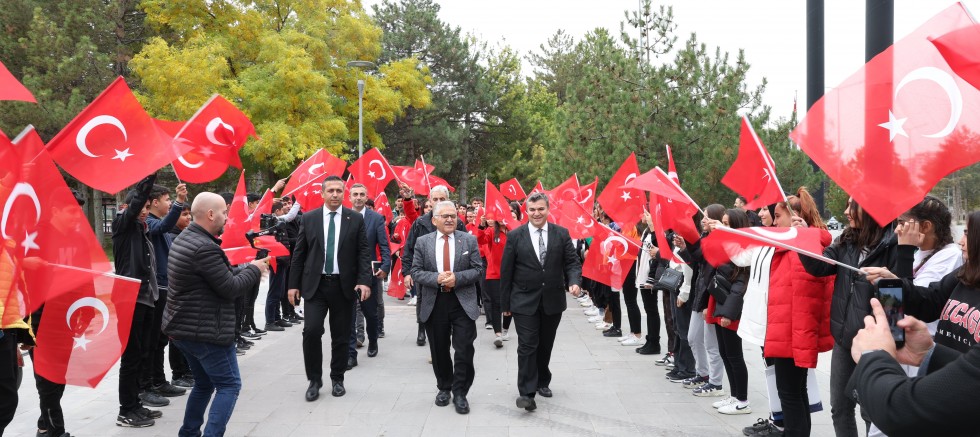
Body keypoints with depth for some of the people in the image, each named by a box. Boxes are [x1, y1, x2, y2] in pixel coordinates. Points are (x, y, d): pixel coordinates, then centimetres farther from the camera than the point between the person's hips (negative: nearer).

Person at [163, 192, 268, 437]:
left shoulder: (184, 239, 11)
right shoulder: (205, 247, -22)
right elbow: (230, 289, -18)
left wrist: (247, 271, 8)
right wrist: (254, 269, -3)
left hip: (184, 328, 10)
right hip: (206, 331, -10)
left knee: (204, 384, 21)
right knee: (229, 386, -2)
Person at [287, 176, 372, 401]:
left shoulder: (356, 219, 2)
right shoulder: (308, 219, 4)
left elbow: (364, 253, -1)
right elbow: (299, 254, 6)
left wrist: (365, 281, -13)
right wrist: (294, 284, 2)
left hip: (343, 285, 0)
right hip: (315, 284, 0)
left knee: (341, 336, 7)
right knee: (311, 330, -10)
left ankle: (337, 379, 24)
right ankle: (314, 380, 7)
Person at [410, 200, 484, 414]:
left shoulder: (469, 240, 2)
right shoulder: (422, 242, 3)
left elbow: (478, 270, -2)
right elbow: (416, 271, -1)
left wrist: (457, 278, -18)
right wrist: (436, 278, -18)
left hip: (463, 302, -1)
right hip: (434, 303, 1)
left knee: (464, 351, -3)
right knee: (439, 351, 12)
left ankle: (460, 393, 11)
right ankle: (444, 388, 31)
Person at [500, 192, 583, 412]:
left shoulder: (561, 234, 0)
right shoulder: (515, 236, -4)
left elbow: (572, 262, 2)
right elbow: (506, 271, -1)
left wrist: (574, 281, -19)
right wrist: (505, 303, -1)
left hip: (553, 301, 2)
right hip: (524, 301, -2)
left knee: (545, 346, 15)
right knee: (527, 346, -7)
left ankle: (542, 382, 35)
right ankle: (527, 392, -4)